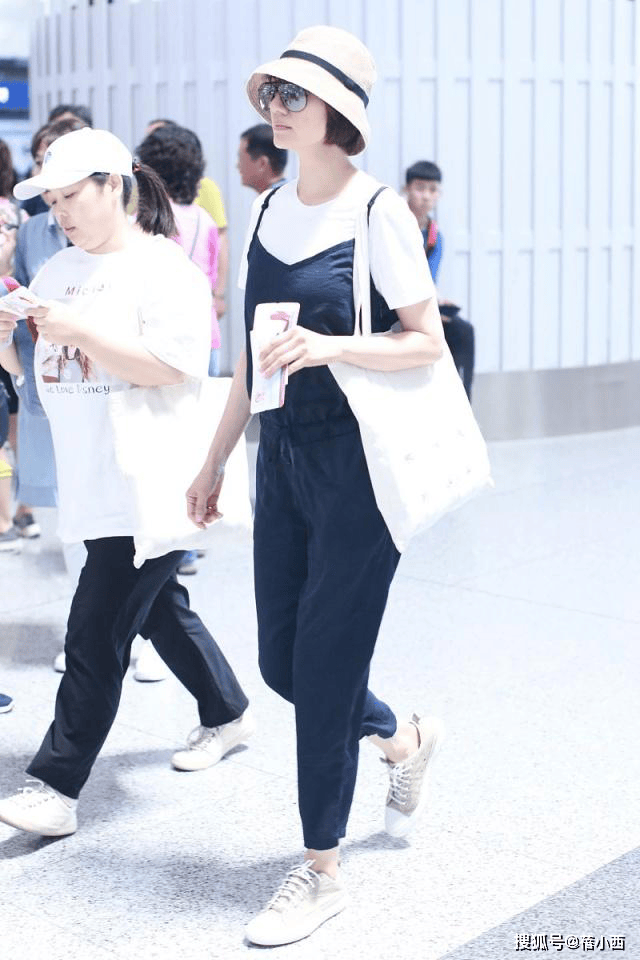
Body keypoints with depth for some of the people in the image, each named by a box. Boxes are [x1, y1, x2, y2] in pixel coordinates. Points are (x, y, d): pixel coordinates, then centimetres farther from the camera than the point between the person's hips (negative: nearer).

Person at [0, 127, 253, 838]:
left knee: (95, 634, -8)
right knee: (159, 609, 19)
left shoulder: (164, 268, -9)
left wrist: (77, 332, -22)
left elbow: (174, 367, -22)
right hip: (91, 485, 8)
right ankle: (227, 714, 38)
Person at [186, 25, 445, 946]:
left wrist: (329, 345, -25)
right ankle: (404, 737, 40)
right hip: (283, 456, 7)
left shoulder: (379, 213, -10)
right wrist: (216, 459, 17)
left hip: (358, 459, -7)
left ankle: (322, 871, 16)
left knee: (324, 666, -1)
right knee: (282, 660, 11)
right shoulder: (267, 212, 9)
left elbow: (428, 342, -10)